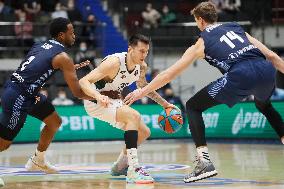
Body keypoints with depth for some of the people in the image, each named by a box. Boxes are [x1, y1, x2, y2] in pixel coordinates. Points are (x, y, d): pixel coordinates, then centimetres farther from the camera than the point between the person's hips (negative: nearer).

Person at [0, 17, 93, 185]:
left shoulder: (41, 45, 12)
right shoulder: (63, 57, -12)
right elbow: (78, 93, -10)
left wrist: (72, 68, 27)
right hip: (17, 97, -9)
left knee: (55, 122, 19)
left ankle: (38, 161, 33)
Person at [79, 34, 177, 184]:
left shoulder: (142, 67, -5)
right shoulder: (114, 62, -29)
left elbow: (143, 87, 18)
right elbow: (83, 81, -35)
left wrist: (165, 104, 15)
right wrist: (99, 96, -52)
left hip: (113, 101, 9)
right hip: (96, 102, -9)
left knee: (144, 132, 10)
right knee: (134, 116, -30)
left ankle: (119, 167, 30)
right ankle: (133, 171, -33)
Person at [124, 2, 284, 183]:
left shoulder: (202, 43, 19)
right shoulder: (236, 27, 29)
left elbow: (169, 74, 20)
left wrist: (142, 91, 29)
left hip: (241, 76, -5)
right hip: (267, 69, 5)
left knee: (193, 107, 10)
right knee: (264, 104, 39)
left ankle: (205, 161, -4)